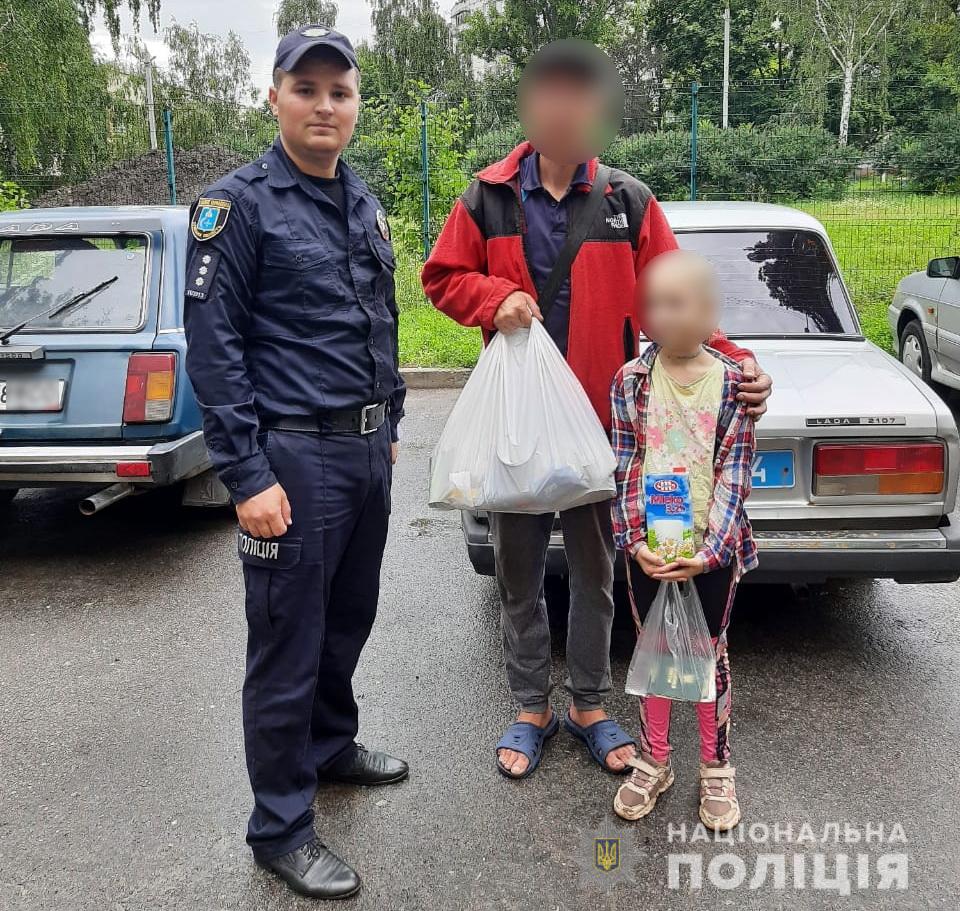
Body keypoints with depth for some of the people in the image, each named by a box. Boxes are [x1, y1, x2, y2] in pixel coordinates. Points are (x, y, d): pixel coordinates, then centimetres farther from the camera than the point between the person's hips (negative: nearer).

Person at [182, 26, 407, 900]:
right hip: (296, 457, -7)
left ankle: (332, 745, 42)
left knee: (349, 618, 19)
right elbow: (213, 348, -14)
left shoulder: (364, 203, 13)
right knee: (289, 642, 2)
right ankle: (281, 827, 18)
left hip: (367, 450, 7)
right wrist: (248, 476, -18)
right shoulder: (240, 204, -9)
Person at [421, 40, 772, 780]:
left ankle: (590, 705, 34)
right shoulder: (489, 198, 0)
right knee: (519, 574, 12)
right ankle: (532, 708, 32)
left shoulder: (628, 201, -2)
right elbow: (443, 277, 6)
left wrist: (731, 359, -19)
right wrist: (497, 297, -14)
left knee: (594, 572, 13)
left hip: (599, 419, 0)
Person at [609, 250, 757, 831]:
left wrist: (709, 551, -16)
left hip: (713, 548, -1)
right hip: (647, 547, 1)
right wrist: (636, 541, -13)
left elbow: (735, 475, -8)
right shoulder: (631, 380, -4)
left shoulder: (734, 381, -7)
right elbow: (626, 470, -4)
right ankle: (654, 762, 33)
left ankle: (717, 769, 32)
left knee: (710, 654, 13)